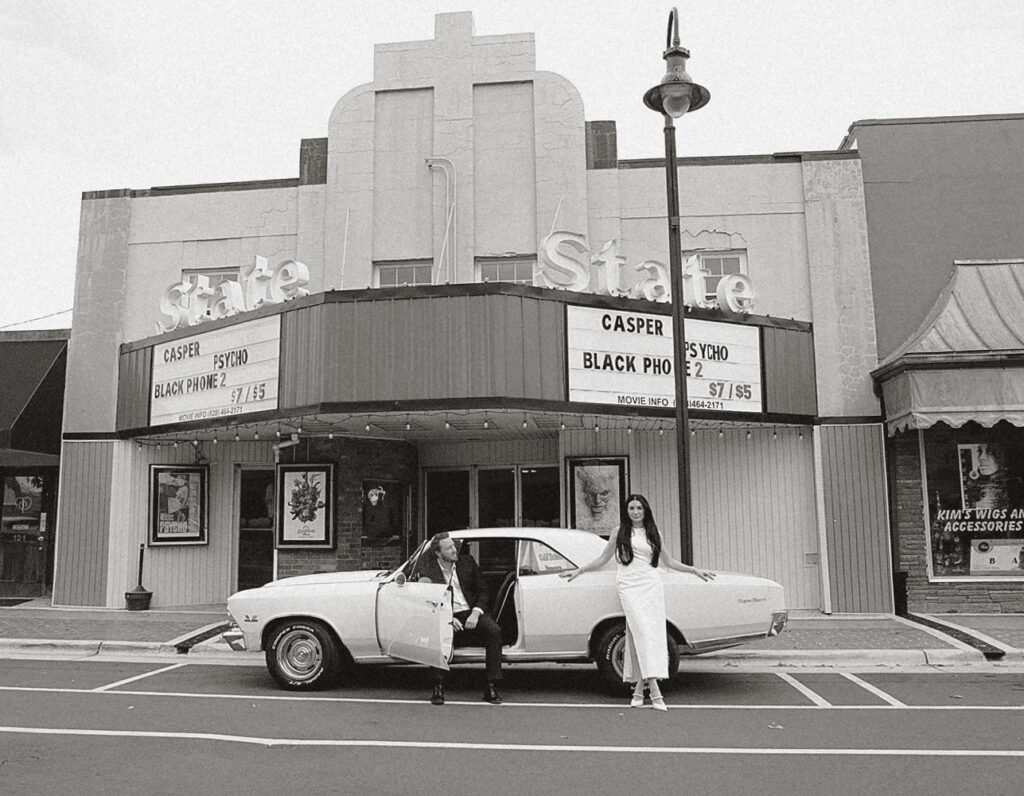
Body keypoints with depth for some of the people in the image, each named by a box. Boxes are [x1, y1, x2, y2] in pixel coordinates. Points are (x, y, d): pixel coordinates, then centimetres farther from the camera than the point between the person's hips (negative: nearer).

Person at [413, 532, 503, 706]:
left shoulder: (467, 562, 6)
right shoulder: (428, 571, -2)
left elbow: (482, 590, 9)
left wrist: (476, 613, -8)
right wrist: (448, 618, -19)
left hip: (471, 612, 2)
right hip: (445, 616, -2)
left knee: (494, 631, -26)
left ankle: (491, 687, -21)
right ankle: (438, 687, -21)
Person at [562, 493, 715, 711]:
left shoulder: (653, 534, 18)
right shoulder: (619, 533, 11)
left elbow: (668, 562, 24)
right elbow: (602, 560, 18)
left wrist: (695, 570, 19)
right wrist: (579, 571, 11)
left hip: (652, 585, 3)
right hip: (629, 585, -3)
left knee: (655, 634, -8)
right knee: (642, 632, -15)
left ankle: (638, 687, -3)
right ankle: (653, 689, -19)